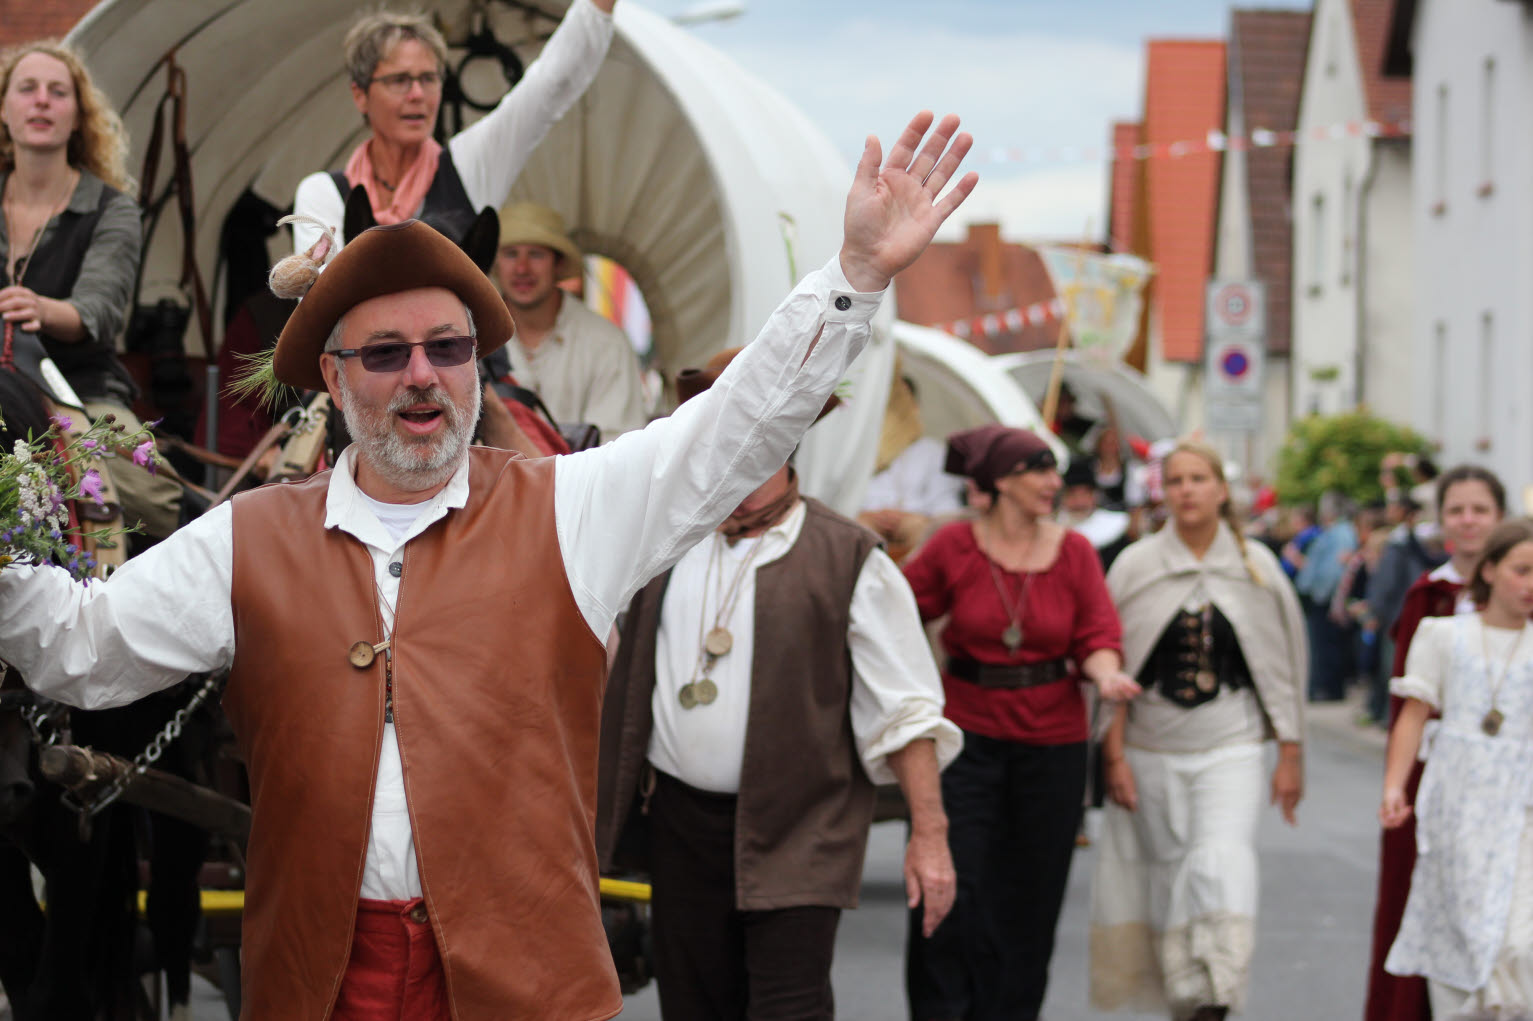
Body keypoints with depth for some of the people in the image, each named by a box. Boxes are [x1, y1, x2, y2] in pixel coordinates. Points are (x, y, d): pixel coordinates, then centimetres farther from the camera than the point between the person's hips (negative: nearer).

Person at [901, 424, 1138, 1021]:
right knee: (951, 888, -9)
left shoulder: (1073, 552, 1)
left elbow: (1096, 636, -1)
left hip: (1051, 740, 2)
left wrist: (1105, 675, -22)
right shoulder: (954, 546, -4)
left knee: (1030, 893, 8)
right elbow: (901, 612, 4)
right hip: (967, 730, -2)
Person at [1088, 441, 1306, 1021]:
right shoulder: (1136, 566, 1)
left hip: (1231, 745, -1)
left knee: (1223, 866, -17)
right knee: (1166, 874, 6)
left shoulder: (1256, 567, 3)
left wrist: (1290, 754, 5)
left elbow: (1282, 665, 7)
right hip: (1151, 749, 1)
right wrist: (1114, 755, -3)